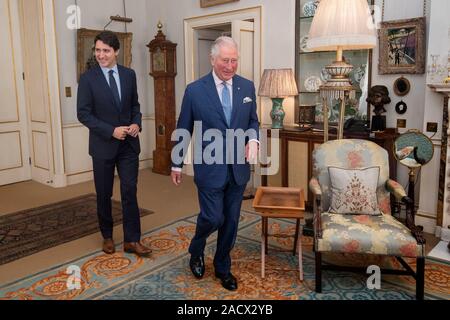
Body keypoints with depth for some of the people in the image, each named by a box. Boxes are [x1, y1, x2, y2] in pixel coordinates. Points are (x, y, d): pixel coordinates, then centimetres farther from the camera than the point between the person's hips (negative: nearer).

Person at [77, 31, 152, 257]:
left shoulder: (129, 74, 4)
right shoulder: (88, 78, -6)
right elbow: (83, 113, -8)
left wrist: (137, 123, -8)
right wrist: (111, 131, -18)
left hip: (129, 144, 2)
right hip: (103, 145, -2)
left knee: (130, 192, 1)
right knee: (104, 194, 10)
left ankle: (132, 240, 10)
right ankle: (107, 236, 29)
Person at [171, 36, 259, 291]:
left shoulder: (247, 87, 2)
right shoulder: (195, 90, -7)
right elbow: (183, 130, 0)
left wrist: (253, 139, -10)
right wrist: (177, 165, 5)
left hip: (239, 168, 4)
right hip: (210, 168, -3)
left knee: (231, 221, 12)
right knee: (213, 218, 0)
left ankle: (223, 267, 33)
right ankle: (196, 251, 34)